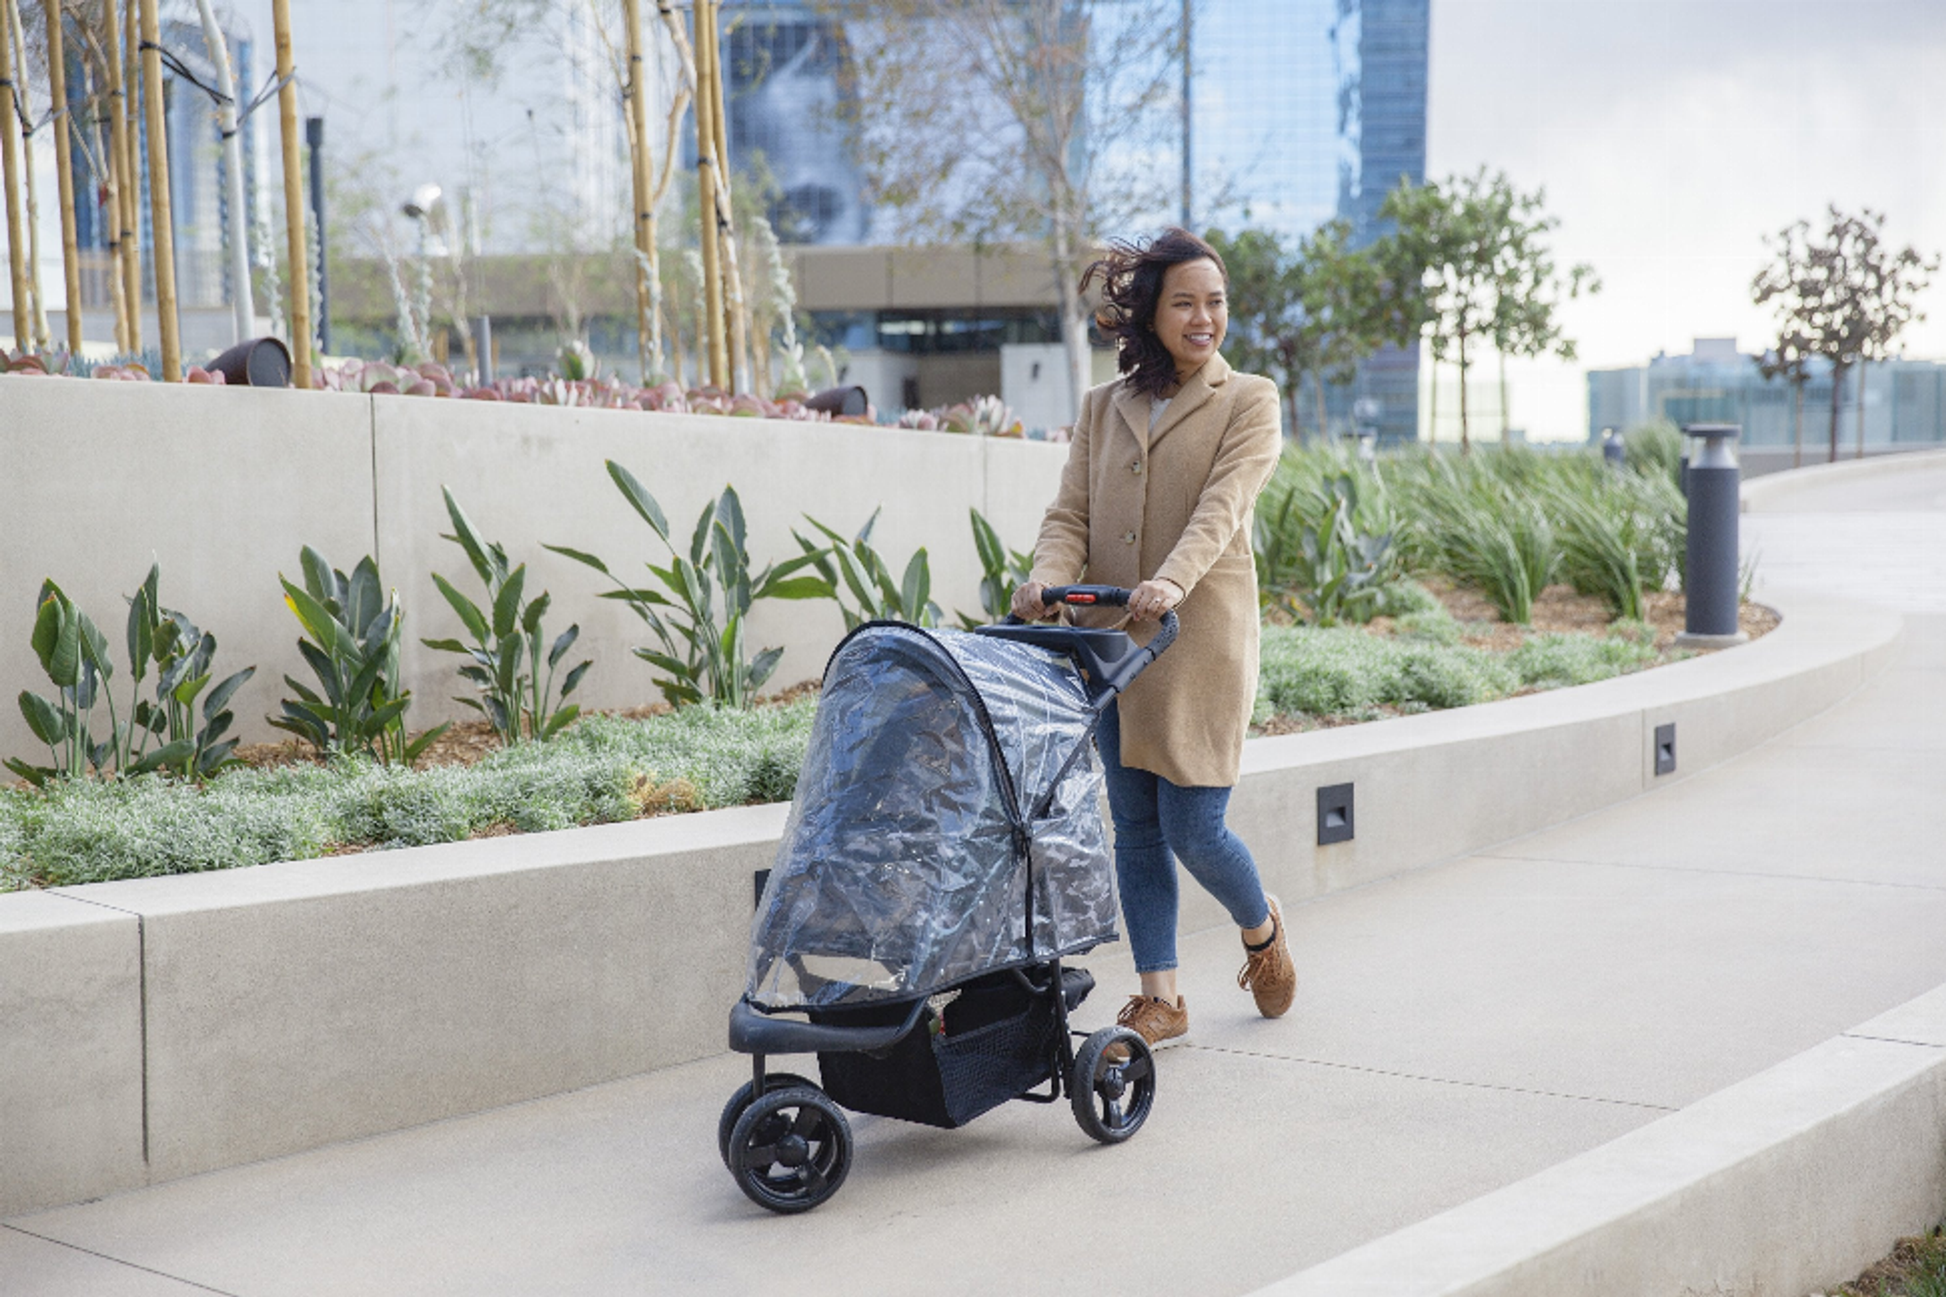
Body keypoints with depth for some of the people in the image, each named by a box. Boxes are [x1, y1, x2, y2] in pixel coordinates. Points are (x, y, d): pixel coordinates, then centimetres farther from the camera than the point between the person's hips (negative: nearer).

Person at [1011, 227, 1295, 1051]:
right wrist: (1050, 578, -16)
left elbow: (1221, 509, -14)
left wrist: (1172, 581, -32)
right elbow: (1070, 511, 6)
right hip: (1110, 643, 4)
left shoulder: (1249, 403, 2)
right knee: (1136, 829, 6)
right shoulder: (1104, 407, 14)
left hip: (1201, 640, -4)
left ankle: (1262, 926, 28)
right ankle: (1160, 998, 16)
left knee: (1194, 829, -3)